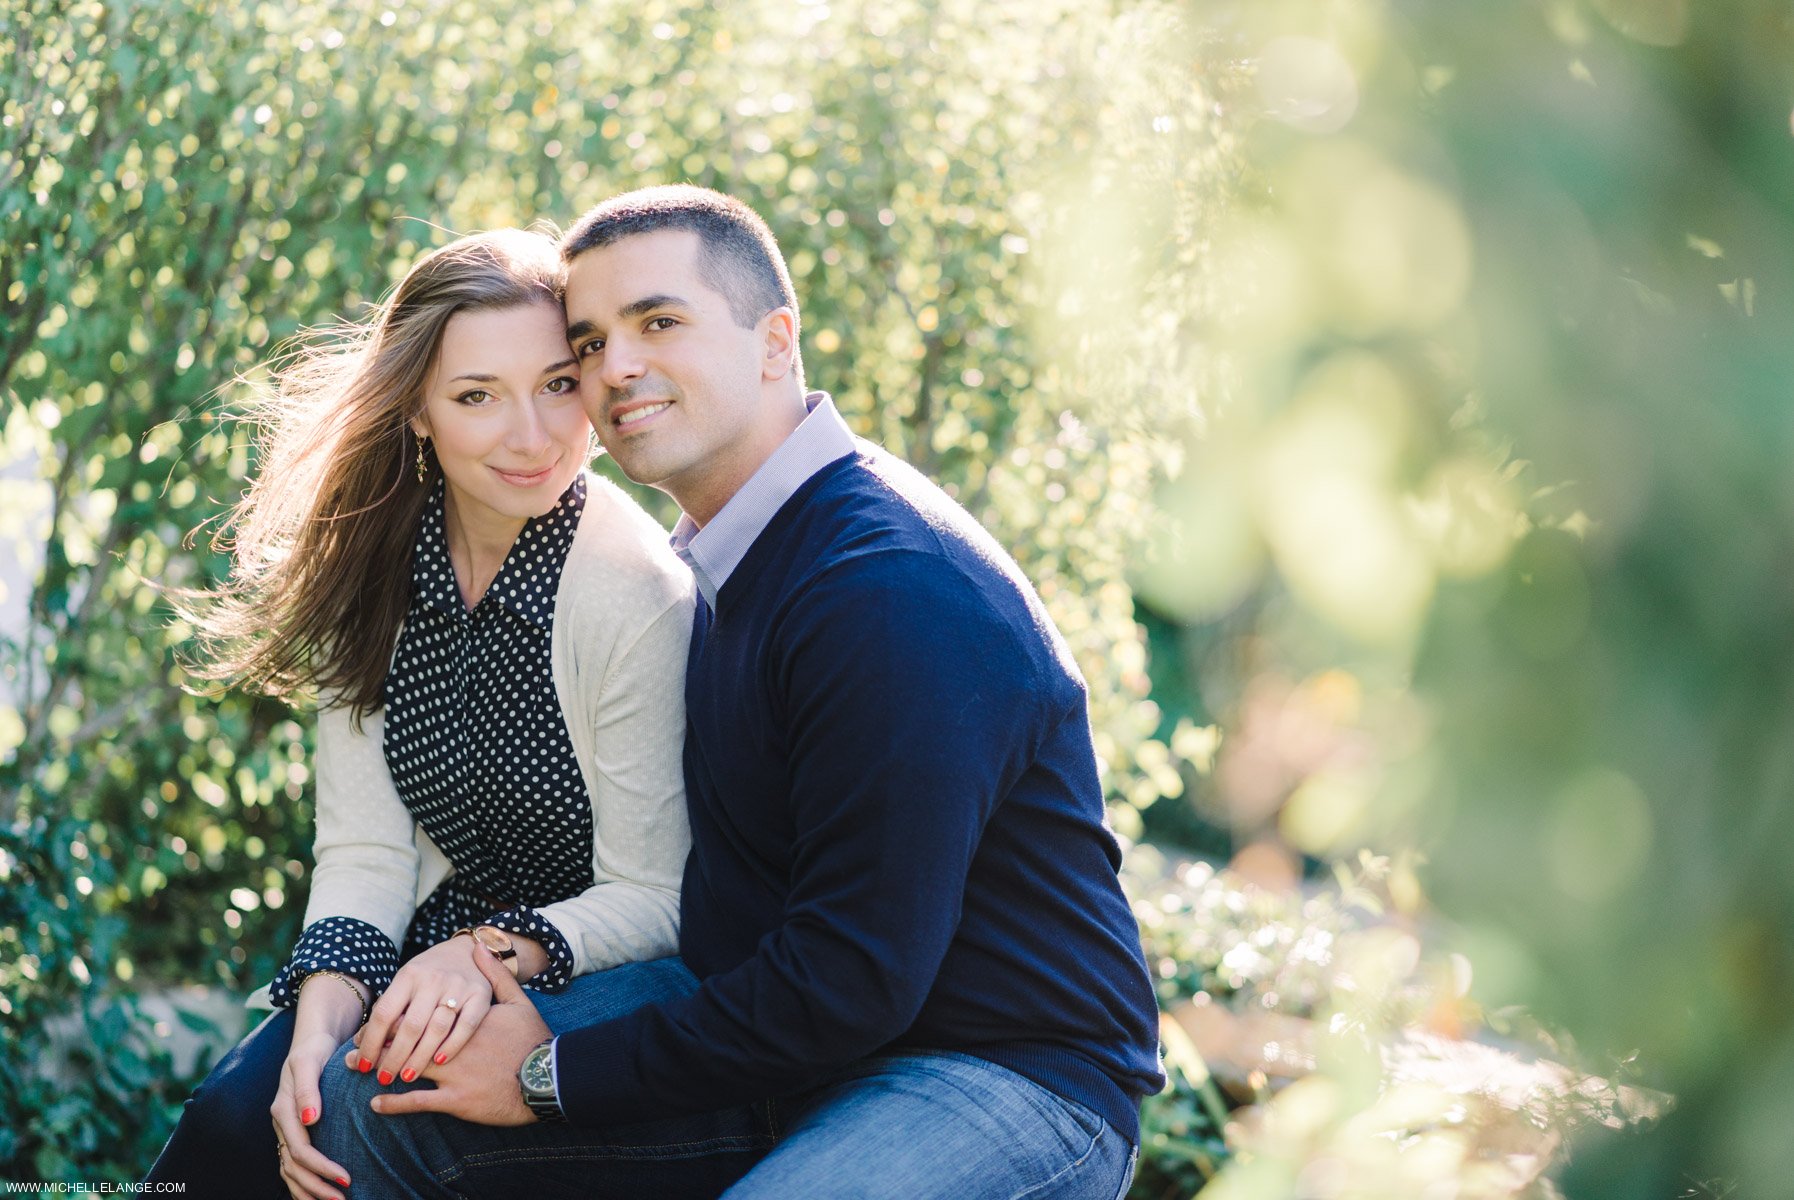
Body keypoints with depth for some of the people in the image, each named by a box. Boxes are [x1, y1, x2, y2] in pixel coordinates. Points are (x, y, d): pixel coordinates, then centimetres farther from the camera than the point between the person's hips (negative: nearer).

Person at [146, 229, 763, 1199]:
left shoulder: (639, 592, -19)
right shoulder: (371, 570, -2)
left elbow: (652, 898, -14)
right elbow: (363, 848, -4)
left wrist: (498, 952, -31)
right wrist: (321, 1017, -22)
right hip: (435, 965, 5)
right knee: (237, 1119, -20)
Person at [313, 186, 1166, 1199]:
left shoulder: (896, 592, -21)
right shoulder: (712, 566, 10)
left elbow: (854, 979, -23)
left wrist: (555, 1077, -15)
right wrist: (496, 953, 3)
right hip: (784, 1058, 9)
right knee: (383, 1097, -2)